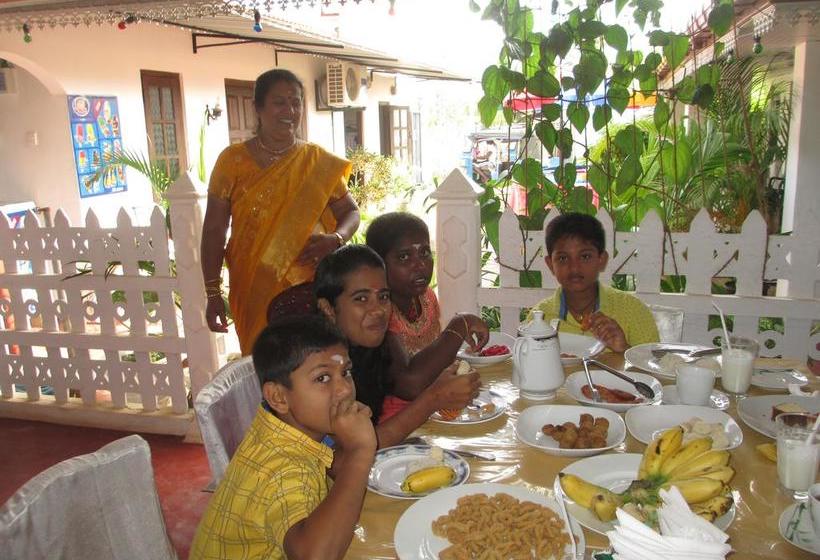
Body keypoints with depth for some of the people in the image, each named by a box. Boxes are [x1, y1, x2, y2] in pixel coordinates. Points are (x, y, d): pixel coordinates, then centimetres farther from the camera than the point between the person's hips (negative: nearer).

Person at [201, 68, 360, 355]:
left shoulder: (319, 162, 6)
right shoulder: (232, 161, 3)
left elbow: (350, 211, 13)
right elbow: (214, 230, 3)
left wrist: (335, 239, -10)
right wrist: (213, 294, -1)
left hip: (311, 288, 1)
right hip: (254, 293, 0)